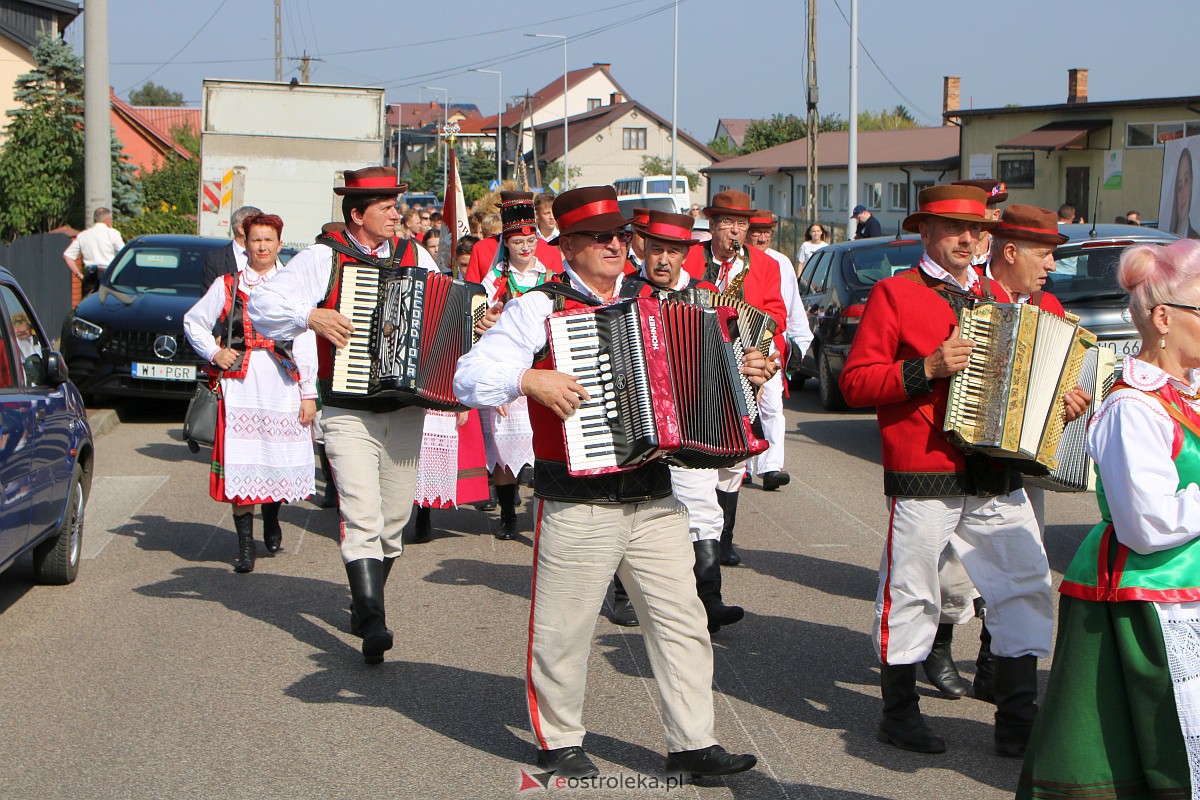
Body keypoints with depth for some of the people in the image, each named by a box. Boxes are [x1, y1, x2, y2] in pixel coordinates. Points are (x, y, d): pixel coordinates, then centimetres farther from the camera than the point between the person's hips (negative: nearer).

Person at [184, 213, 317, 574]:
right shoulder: (227, 286, 10)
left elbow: (306, 343, 7)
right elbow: (193, 321, 19)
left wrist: (308, 394, 2)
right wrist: (214, 353, 3)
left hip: (282, 385, 1)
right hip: (240, 384, 0)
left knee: (282, 459, 2)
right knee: (240, 462, -6)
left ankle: (272, 520, 31)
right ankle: (245, 544, 0)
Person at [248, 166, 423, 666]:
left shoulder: (413, 256, 9)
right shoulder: (323, 258, -4)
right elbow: (261, 305, -8)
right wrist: (312, 316, -20)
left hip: (406, 411, 5)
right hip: (348, 413, -5)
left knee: (394, 519, 11)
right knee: (362, 517, -16)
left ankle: (363, 607, 29)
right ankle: (373, 622, -18)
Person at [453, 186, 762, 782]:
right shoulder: (538, 309, -2)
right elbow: (468, 378, -10)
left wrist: (738, 374, 16)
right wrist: (530, 380, -23)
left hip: (654, 500, 5)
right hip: (577, 504, -5)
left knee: (682, 621, 4)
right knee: (563, 631, 3)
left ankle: (692, 744, 11)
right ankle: (560, 742, 21)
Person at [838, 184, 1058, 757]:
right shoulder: (895, 294, -1)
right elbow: (855, 382, -7)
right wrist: (927, 368, -18)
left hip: (995, 478, 6)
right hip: (923, 479, -5)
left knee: (1027, 586, 2)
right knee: (910, 595, 2)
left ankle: (1017, 722, 10)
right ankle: (899, 714, 18)